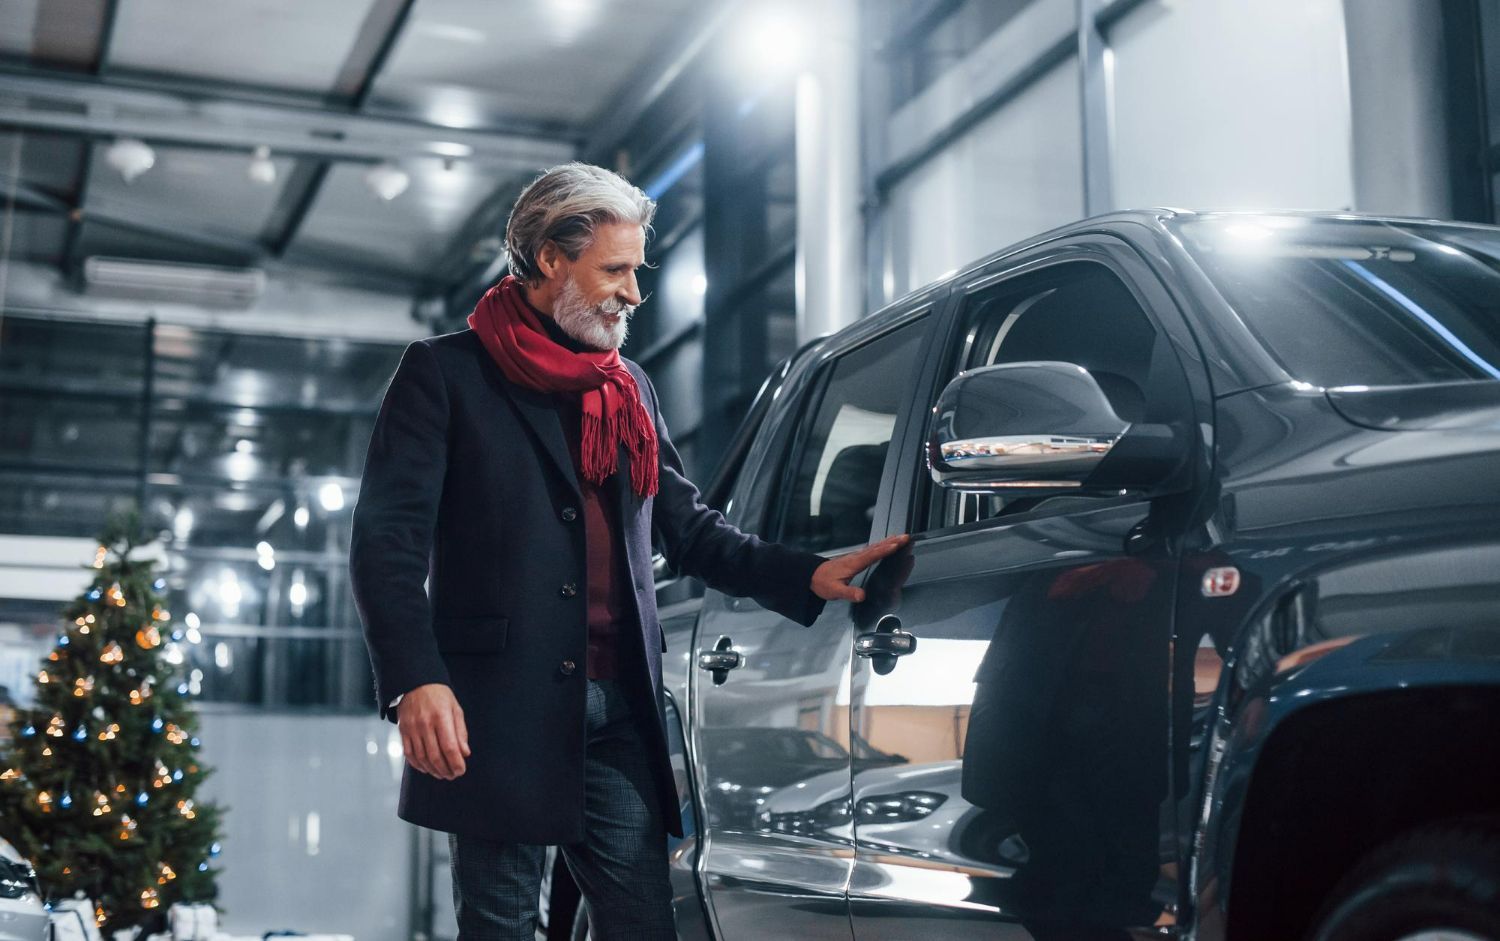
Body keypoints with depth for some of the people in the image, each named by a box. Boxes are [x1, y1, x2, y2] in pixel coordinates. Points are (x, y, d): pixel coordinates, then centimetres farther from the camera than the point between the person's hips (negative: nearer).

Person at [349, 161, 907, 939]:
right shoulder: (444, 372, 1)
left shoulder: (631, 389, 19)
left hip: (618, 714, 5)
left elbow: (688, 528, 21)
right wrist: (413, 680, -21)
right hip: (499, 716, -5)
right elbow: (388, 535, -7)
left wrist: (807, 576, 5)